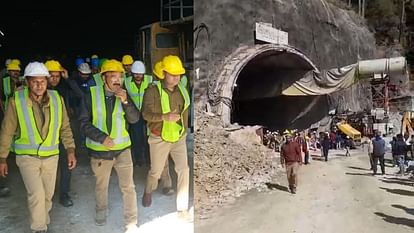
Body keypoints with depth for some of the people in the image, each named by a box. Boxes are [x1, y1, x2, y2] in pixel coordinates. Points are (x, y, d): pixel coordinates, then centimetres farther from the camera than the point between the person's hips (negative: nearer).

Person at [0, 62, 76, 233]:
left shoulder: (57, 99, -6)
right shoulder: (17, 100, -13)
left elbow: (65, 127, 3)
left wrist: (70, 150, -1)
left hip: (51, 156, 3)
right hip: (27, 156, -3)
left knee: (47, 195, 15)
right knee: (37, 194, -14)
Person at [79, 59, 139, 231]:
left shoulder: (123, 94, -2)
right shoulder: (91, 94, -9)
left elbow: (134, 119, -9)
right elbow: (84, 122, -9)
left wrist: (125, 101, -24)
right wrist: (102, 137, -19)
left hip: (122, 148, 1)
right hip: (99, 150, -1)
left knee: (128, 187, -1)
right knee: (101, 185, 20)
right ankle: (101, 210, 47)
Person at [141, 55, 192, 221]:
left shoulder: (182, 90, 1)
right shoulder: (153, 91, -14)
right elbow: (146, 114, -18)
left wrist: (184, 129, 18)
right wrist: (165, 117, -32)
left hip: (179, 138, 3)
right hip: (159, 139, -3)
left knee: (184, 170, -8)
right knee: (155, 171, 14)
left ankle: (182, 209, 6)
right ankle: (148, 191, 48)